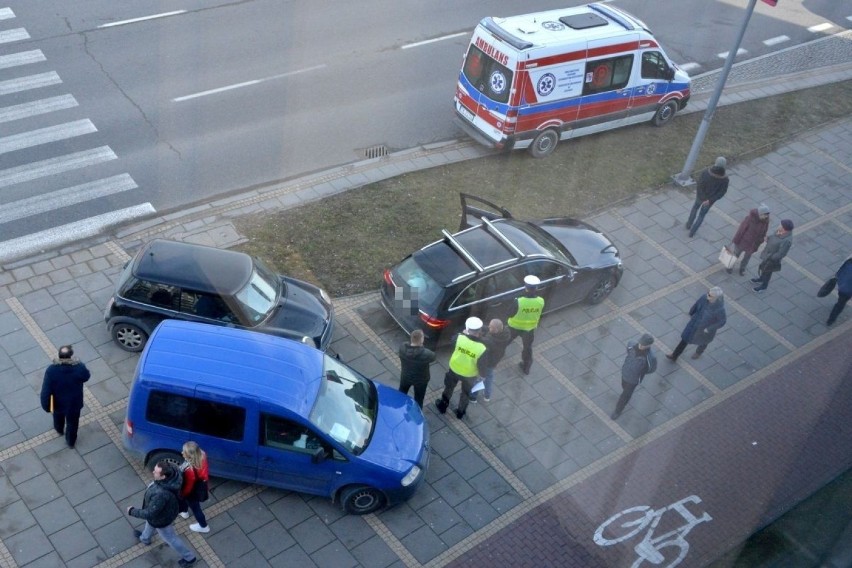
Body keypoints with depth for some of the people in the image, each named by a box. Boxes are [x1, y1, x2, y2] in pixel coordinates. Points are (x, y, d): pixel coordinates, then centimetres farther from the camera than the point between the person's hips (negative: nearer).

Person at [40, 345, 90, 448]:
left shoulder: (51, 370, -31)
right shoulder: (79, 368, -31)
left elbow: (46, 391, -22)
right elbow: (86, 376, -7)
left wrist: (46, 406, -6)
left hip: (58, 403, 1)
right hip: (74, 403, -1)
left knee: (58, 417, 36)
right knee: (72, 423, 28)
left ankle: (59, 430, 66)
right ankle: (70, 442, 51)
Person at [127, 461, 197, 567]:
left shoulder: (161, 494, -49)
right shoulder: (171, 472, -28)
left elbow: (150, 513, -34)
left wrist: (132, 511, -20)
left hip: (162, 518, -8)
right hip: (167, 509, 8)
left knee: (170, 538, 21)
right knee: (149, 524, 38)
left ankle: (189, 558, 43)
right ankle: (144, 538, 71)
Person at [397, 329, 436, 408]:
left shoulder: (402, 348, -28)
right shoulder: (425, 354, -39)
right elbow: (433, 356, -14)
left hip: (405, 376, 4)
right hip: (420, 380, -4)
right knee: (418, 400, 24)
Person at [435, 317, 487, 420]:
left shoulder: (459, 338, -27)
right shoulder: (482, 349, -30)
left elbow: (452, 343, -3)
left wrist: (464, 333, 5)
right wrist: (481, 374, 2)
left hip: (454, 369, 1)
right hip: (470, 375, -1)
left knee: (449, 387, 31)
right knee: (466, 393, 28)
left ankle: (443, 406, 51)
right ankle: (460, 412, 47)